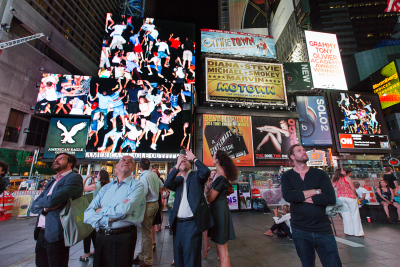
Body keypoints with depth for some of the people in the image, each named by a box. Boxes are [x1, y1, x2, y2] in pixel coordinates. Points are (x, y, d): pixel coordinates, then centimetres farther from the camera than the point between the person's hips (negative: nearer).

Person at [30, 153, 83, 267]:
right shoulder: (52, 182, 17)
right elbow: (34, 206, 13)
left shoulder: (74, 177, -12)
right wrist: (45, 208, -10)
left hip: (56, 235, -8)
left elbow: (53, 200, -22)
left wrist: (39, 202, 0)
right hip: (41, 233, 8)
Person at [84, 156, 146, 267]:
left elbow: (125, 209, -22)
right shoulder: (105, 188, 9)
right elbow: (87, 215, 1)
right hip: (101, 236, 5)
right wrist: (107, 219, -18)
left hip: (123, 237, -4)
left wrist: (101, 210, -6)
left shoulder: (137, 186, -8)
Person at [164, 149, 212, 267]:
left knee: (191, 256, 2)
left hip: (192, 223, -5)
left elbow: (206, 171, -19)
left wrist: (193, 158, -11)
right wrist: (176, 166, -14)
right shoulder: (177, 179, 12)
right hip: (178, 223, 5)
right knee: (178, 255, 17)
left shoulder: (196, 175, 1)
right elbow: (167, 184, -7)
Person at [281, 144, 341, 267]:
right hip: (300, 230, 0)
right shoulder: (286, 176, -1)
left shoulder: (320, 174, 1)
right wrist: (316, 191, -14)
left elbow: (331, 198, -12)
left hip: (323, 229, 0)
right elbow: (288, 196, -19)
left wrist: (300, 196, -14)